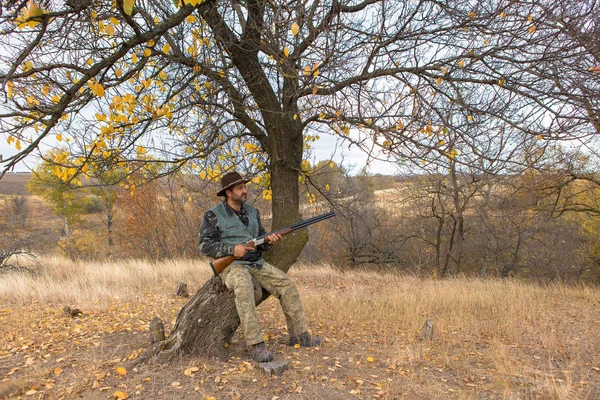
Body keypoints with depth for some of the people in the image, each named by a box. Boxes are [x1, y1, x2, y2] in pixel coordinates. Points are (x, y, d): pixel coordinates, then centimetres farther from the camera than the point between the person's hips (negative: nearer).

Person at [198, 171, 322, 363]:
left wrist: (268, 241, -8)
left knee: (287, 284, -11)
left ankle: (299, 334, -2)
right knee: (244, 288, -38)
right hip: (232, 265, -5)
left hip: (256, 263, 6)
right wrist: (232, 249, -19)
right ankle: (255, 345, -35)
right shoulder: (214, 215, -3)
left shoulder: (252, 212, 13)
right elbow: (205, 244, -8)